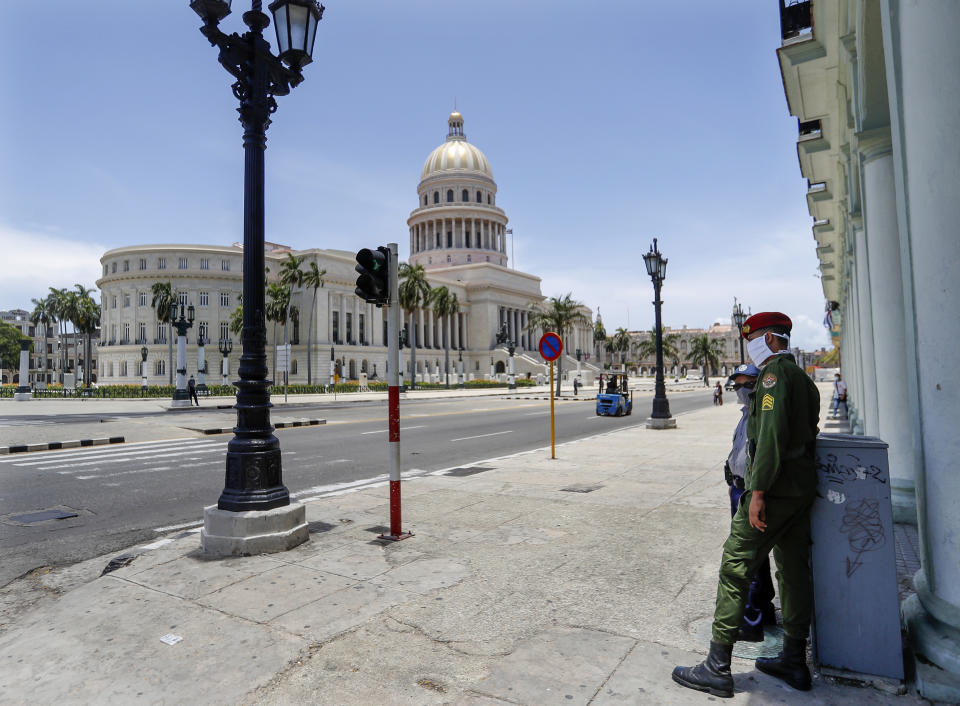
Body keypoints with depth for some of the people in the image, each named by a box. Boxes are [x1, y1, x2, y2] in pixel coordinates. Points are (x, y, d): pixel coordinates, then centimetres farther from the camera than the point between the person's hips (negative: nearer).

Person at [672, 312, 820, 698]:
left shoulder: (776, 372, -13)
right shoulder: (803, 378, 18)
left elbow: (772, 434, -23)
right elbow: (807, 433, 20)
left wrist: (758, 492, -23)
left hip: (774, 489, -10)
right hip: (802, 489, 10)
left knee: (735, 568, -5)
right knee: (794, 570, 15)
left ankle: (717, 668, 1)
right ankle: (794, 662, 27)